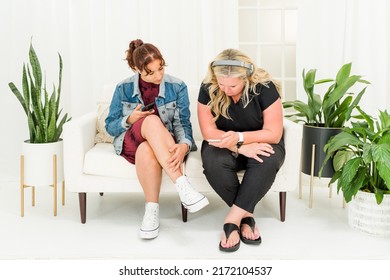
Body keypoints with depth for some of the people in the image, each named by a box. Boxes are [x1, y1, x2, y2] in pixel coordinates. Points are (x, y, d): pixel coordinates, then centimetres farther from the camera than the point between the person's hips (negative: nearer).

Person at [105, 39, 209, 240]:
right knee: (152, 120, -36)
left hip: (165, 145, 0)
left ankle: (152, 210, -31)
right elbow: (110, 126, 5)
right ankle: (182, 185, -43)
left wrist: (183, 146, -33)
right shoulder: (123, 89, -1)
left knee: (146, 150, -39)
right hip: (131, 142, 0)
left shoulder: (177, 87, -4)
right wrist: (130, 120, -17)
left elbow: (183, 123, -10)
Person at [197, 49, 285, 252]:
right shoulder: (208, 89, -16)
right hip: (224, 146, 1)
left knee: (268, 160, -36)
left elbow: (273, 134, -18)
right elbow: (209, 132, -15)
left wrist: (239, 137, -33)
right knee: (212, 161, -34)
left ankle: (233, 218, -28)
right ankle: (246, 216, -20)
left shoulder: (264, 88, -20)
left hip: (260, 143, -1)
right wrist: (239, 147, -29)